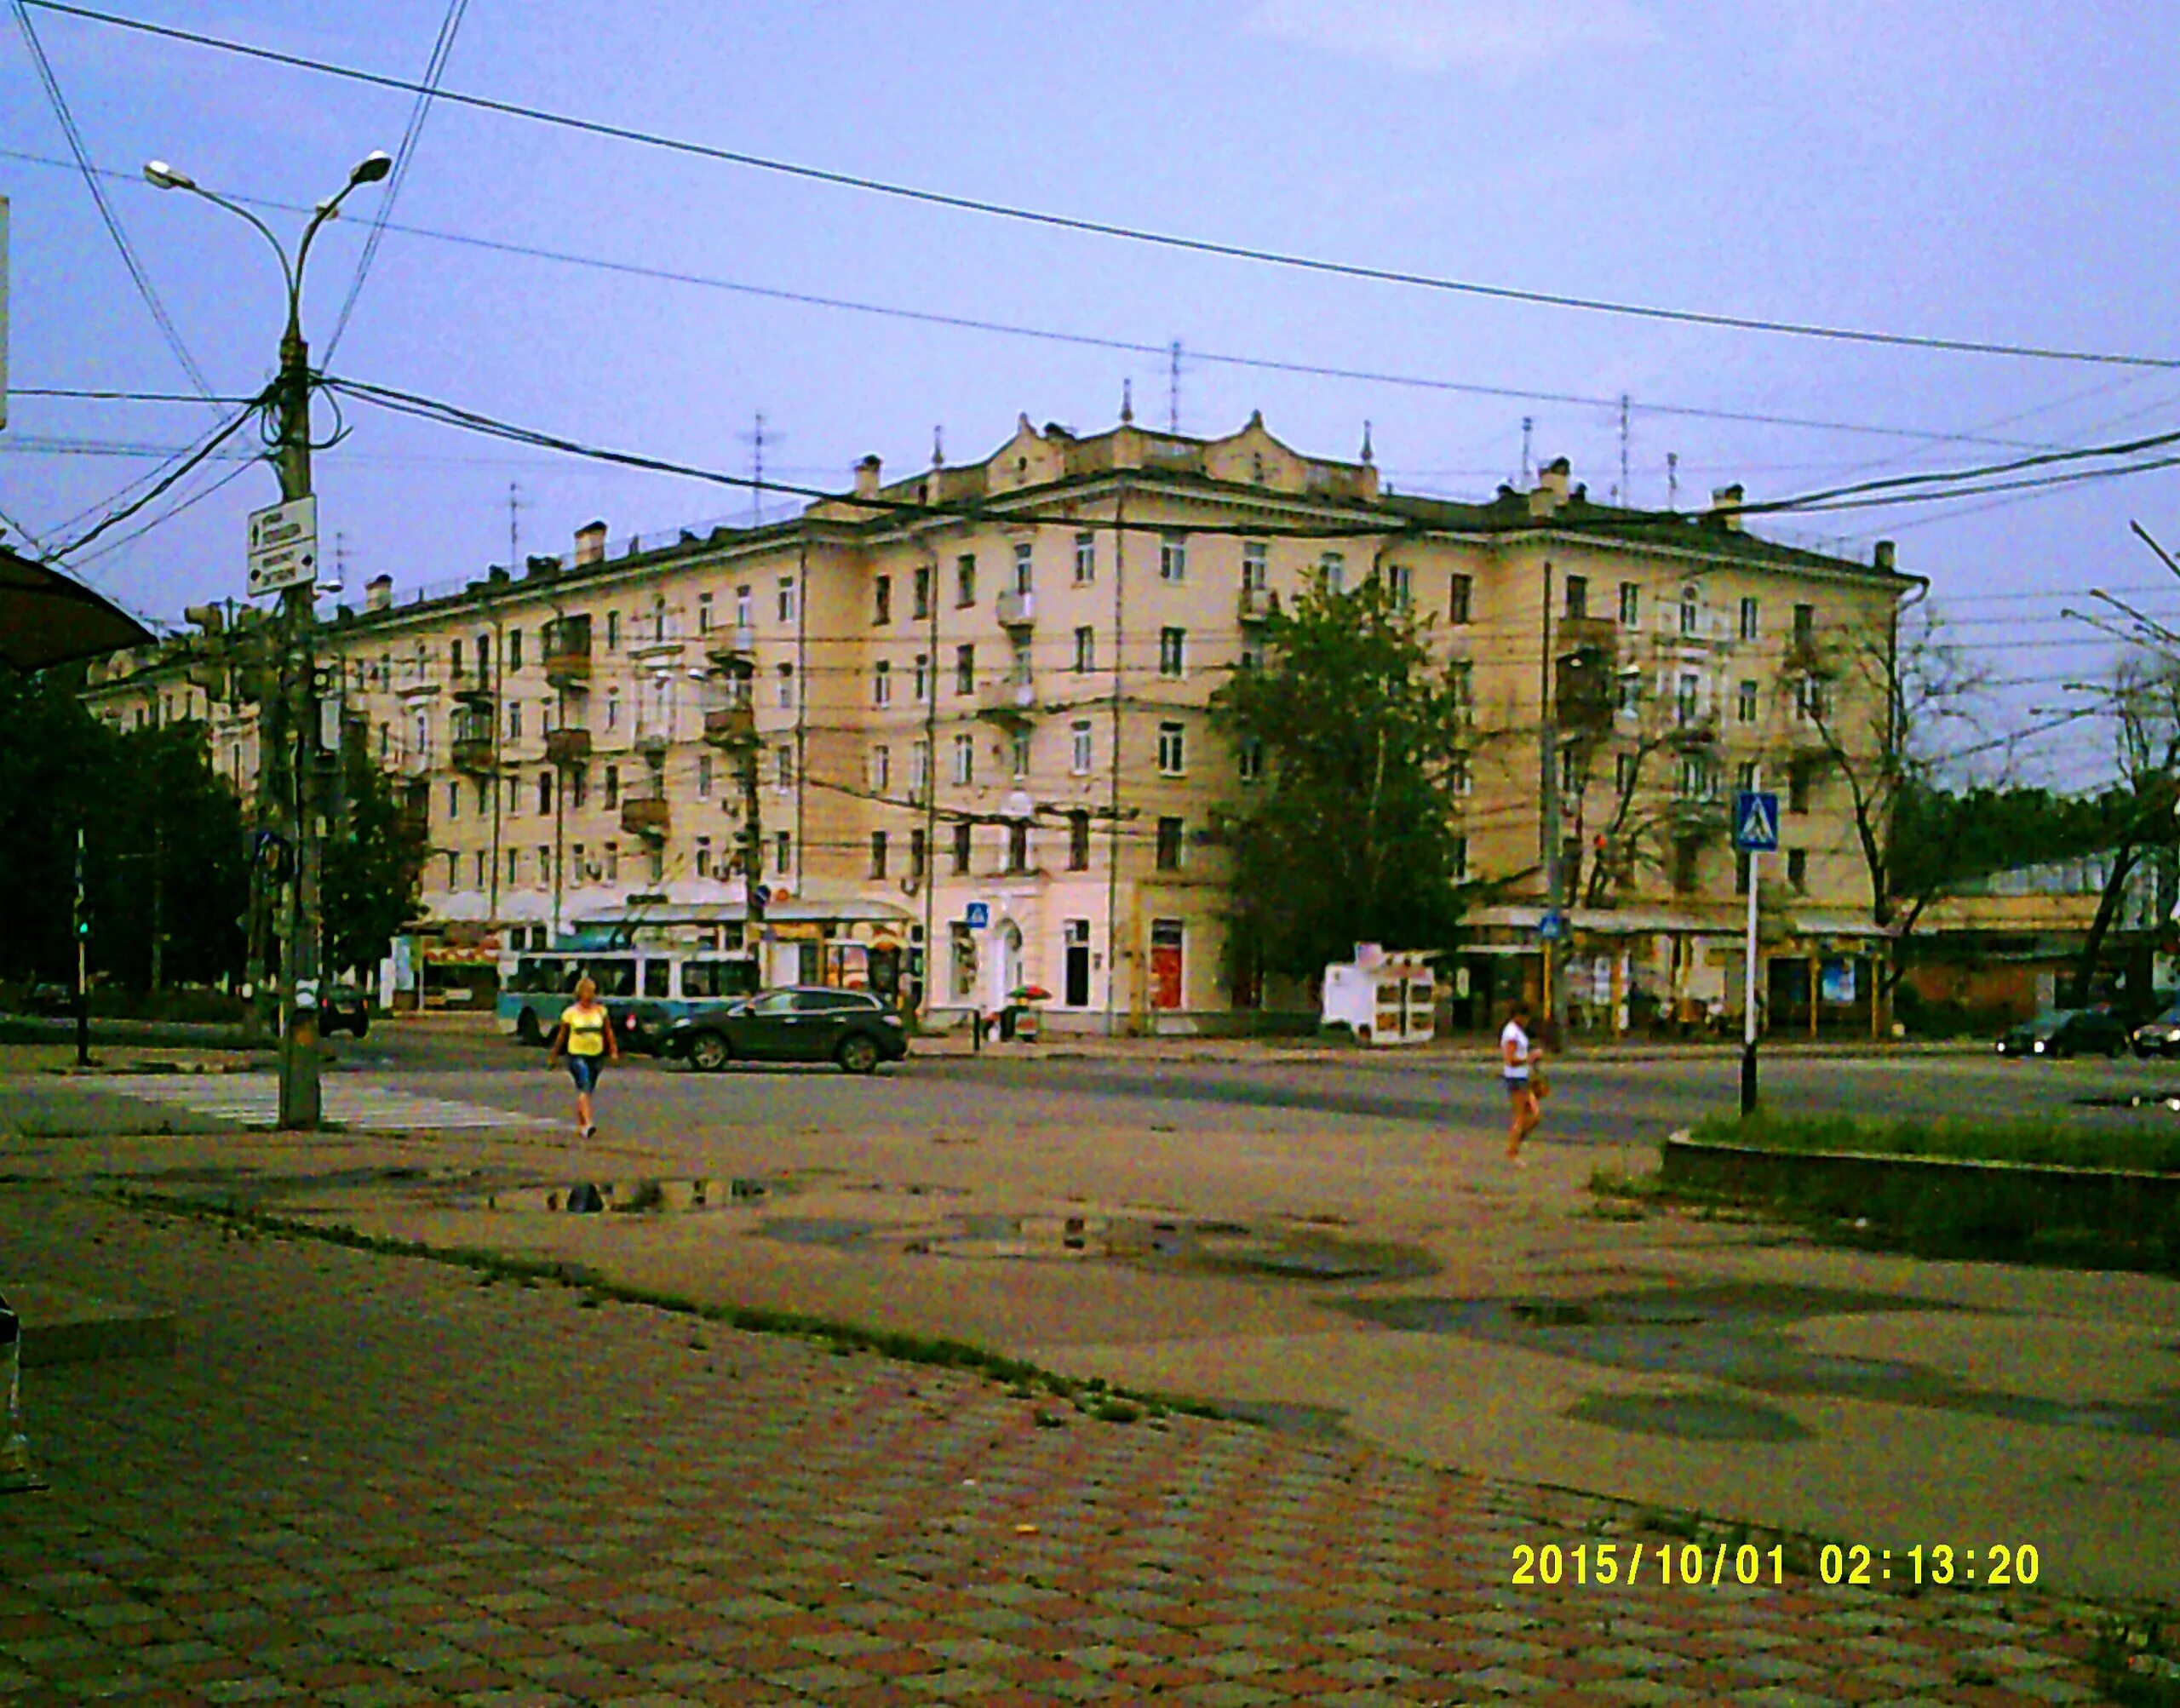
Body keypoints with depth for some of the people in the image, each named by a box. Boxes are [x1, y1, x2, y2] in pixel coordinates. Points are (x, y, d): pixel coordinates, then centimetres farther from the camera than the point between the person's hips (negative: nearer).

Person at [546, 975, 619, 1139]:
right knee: (584, 1088, -20)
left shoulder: (601, 1011, 5)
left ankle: (581, 1122, 30)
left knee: (588, 1091, 12)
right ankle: (588, 1124, -30)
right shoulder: (570, 1012, -1)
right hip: (577, 1055, -4)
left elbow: (608, 1032, 11)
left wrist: (613, 1051, 6)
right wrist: (553, 1055, 12)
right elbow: (561, 1035, 7)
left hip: (596, 1055, 4)